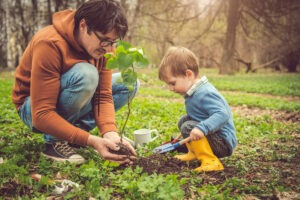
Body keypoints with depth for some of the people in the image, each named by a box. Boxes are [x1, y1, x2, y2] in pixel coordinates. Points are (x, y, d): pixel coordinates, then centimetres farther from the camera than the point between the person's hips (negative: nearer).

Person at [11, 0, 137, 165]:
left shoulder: (103, 45, -12)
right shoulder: (50, 44, -32)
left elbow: (103, 95, -14)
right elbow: (42, 115, -34)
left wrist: (110, 133, -33)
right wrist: (92, 141, -41)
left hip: (72, 106, 7)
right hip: (33, 109, -7)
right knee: (86, 75, -35)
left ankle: (73, 132, -8)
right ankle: (55, 140, -17)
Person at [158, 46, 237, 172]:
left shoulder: (204, 94, -25)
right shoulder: (195, 92, 6)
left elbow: (222, 114, -36)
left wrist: (202, 128, -47)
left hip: (224, 143, -10)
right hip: (213, 136, 10)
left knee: (188, 127, -25)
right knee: (183, 121, 15)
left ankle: (211, 162, -20)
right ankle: (194, 153, 17)